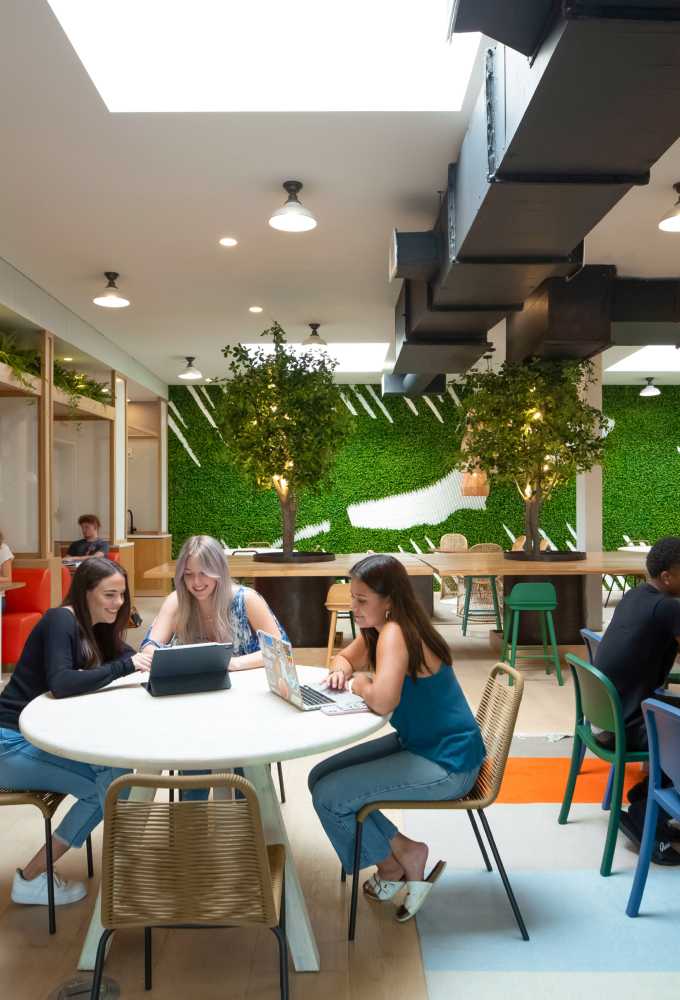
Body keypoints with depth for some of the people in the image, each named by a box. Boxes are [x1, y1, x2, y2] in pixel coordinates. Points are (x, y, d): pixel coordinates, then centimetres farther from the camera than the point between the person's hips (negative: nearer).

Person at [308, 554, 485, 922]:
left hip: (447, 764, -10)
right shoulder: (375, 629, 3)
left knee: (328, 795, -12)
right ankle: (401, 855, 16)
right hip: (418, 743, 10)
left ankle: (398, 860, 13)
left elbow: (383, 701, -39)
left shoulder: (394, 633, -26)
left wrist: (361, 683, -17)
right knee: (321, 776, 7)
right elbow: (345, 657, 20)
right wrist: (341, 672, -4)